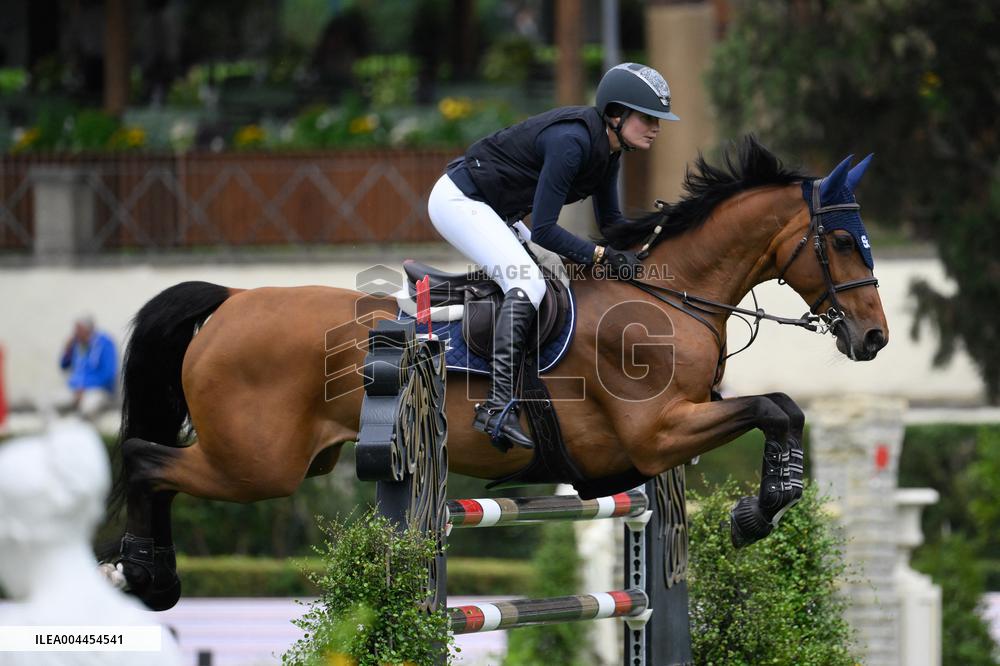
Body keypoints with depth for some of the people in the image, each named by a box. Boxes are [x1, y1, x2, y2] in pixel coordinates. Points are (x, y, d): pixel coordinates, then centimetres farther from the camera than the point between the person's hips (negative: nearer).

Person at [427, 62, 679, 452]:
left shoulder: (608, 147, 2)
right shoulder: (571, 141, -27)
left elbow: (610, 220, 11)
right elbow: (543, 230, -28)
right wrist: (604, 256, -31)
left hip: (496, 211, 11)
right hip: (458, 200, -11)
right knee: (529, 285, -26)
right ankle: (497, 407, -33)